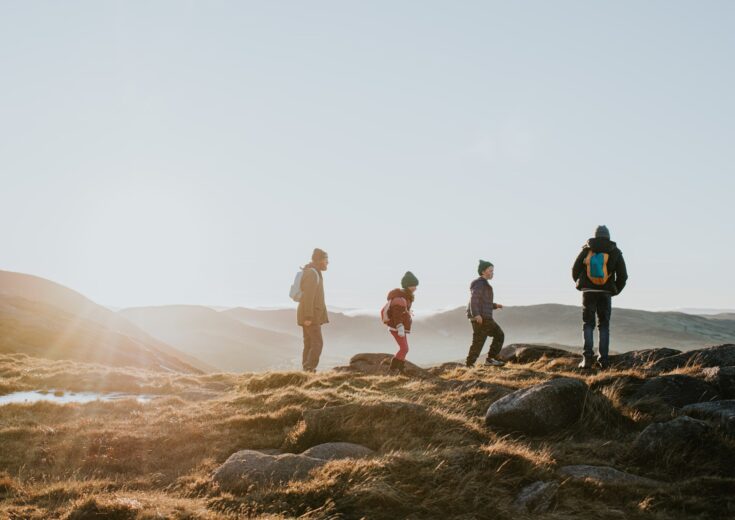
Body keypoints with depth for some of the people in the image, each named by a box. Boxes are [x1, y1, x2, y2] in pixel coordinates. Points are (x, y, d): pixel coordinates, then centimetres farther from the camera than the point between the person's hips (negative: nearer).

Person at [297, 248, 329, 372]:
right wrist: (308, 317, -25)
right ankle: (309, 369, -14)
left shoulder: (315, 273, 17)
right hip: (310, 315, -10)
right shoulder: (311, 273, -16)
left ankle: (307, 370, 8)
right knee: (317, 343, -11)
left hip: (311, 315, 10)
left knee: (309, 343, 8)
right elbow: (308, 297, -22)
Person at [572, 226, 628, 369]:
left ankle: (588, 357, -7)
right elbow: (623, 276, 0)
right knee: (604, 326, 11)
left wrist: (580, 285, 18)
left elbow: (575, 270, 0)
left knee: (588, 324, 8)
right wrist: (615, 291, 16)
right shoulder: (615, 252, 3)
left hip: (588, 292, 0)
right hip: (605, 293, 0)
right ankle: (603, 360, 5)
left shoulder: (586, 250, 2)